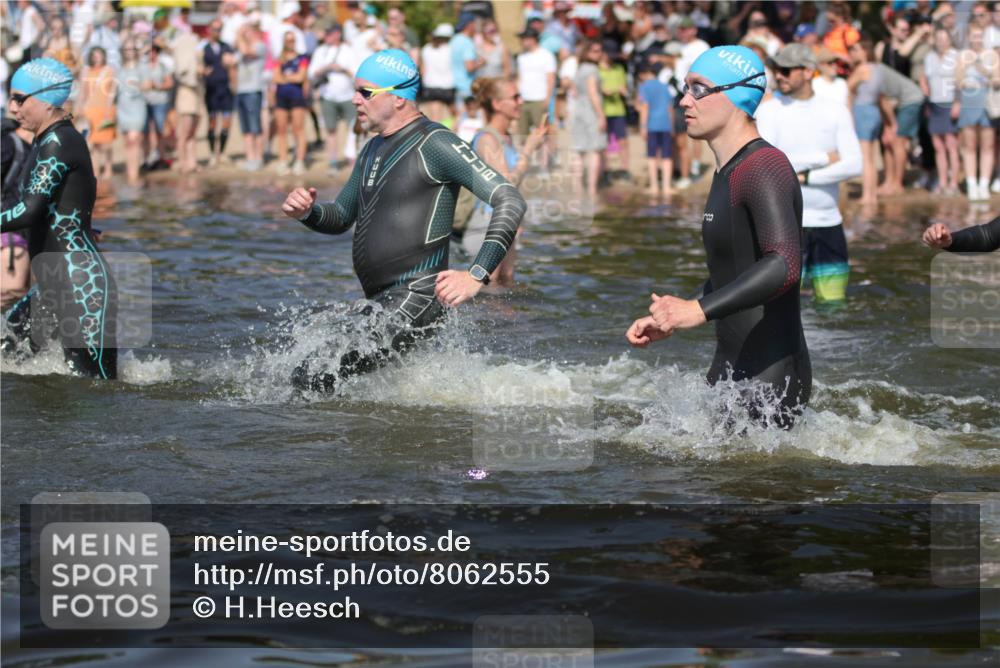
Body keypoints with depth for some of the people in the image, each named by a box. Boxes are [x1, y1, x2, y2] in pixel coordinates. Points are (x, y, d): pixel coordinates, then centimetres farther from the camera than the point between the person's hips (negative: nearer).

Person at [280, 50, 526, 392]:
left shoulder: (435, 143, -10)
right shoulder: (373, 151, 18)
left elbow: (510, 201, -17)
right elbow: (341, 219, 29)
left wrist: (476, 276, -28)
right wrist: (307, 213, 5)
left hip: (415, 298, -10)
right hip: (380, 301, 10)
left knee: (312, 378, -19)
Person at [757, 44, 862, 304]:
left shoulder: (836, 112, 7)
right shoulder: (769, 110, 2)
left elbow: (853, 165, -5)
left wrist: (804, 178, -13)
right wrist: (823, 158, -8)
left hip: (829, 222, 3)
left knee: (835, 304, 4)